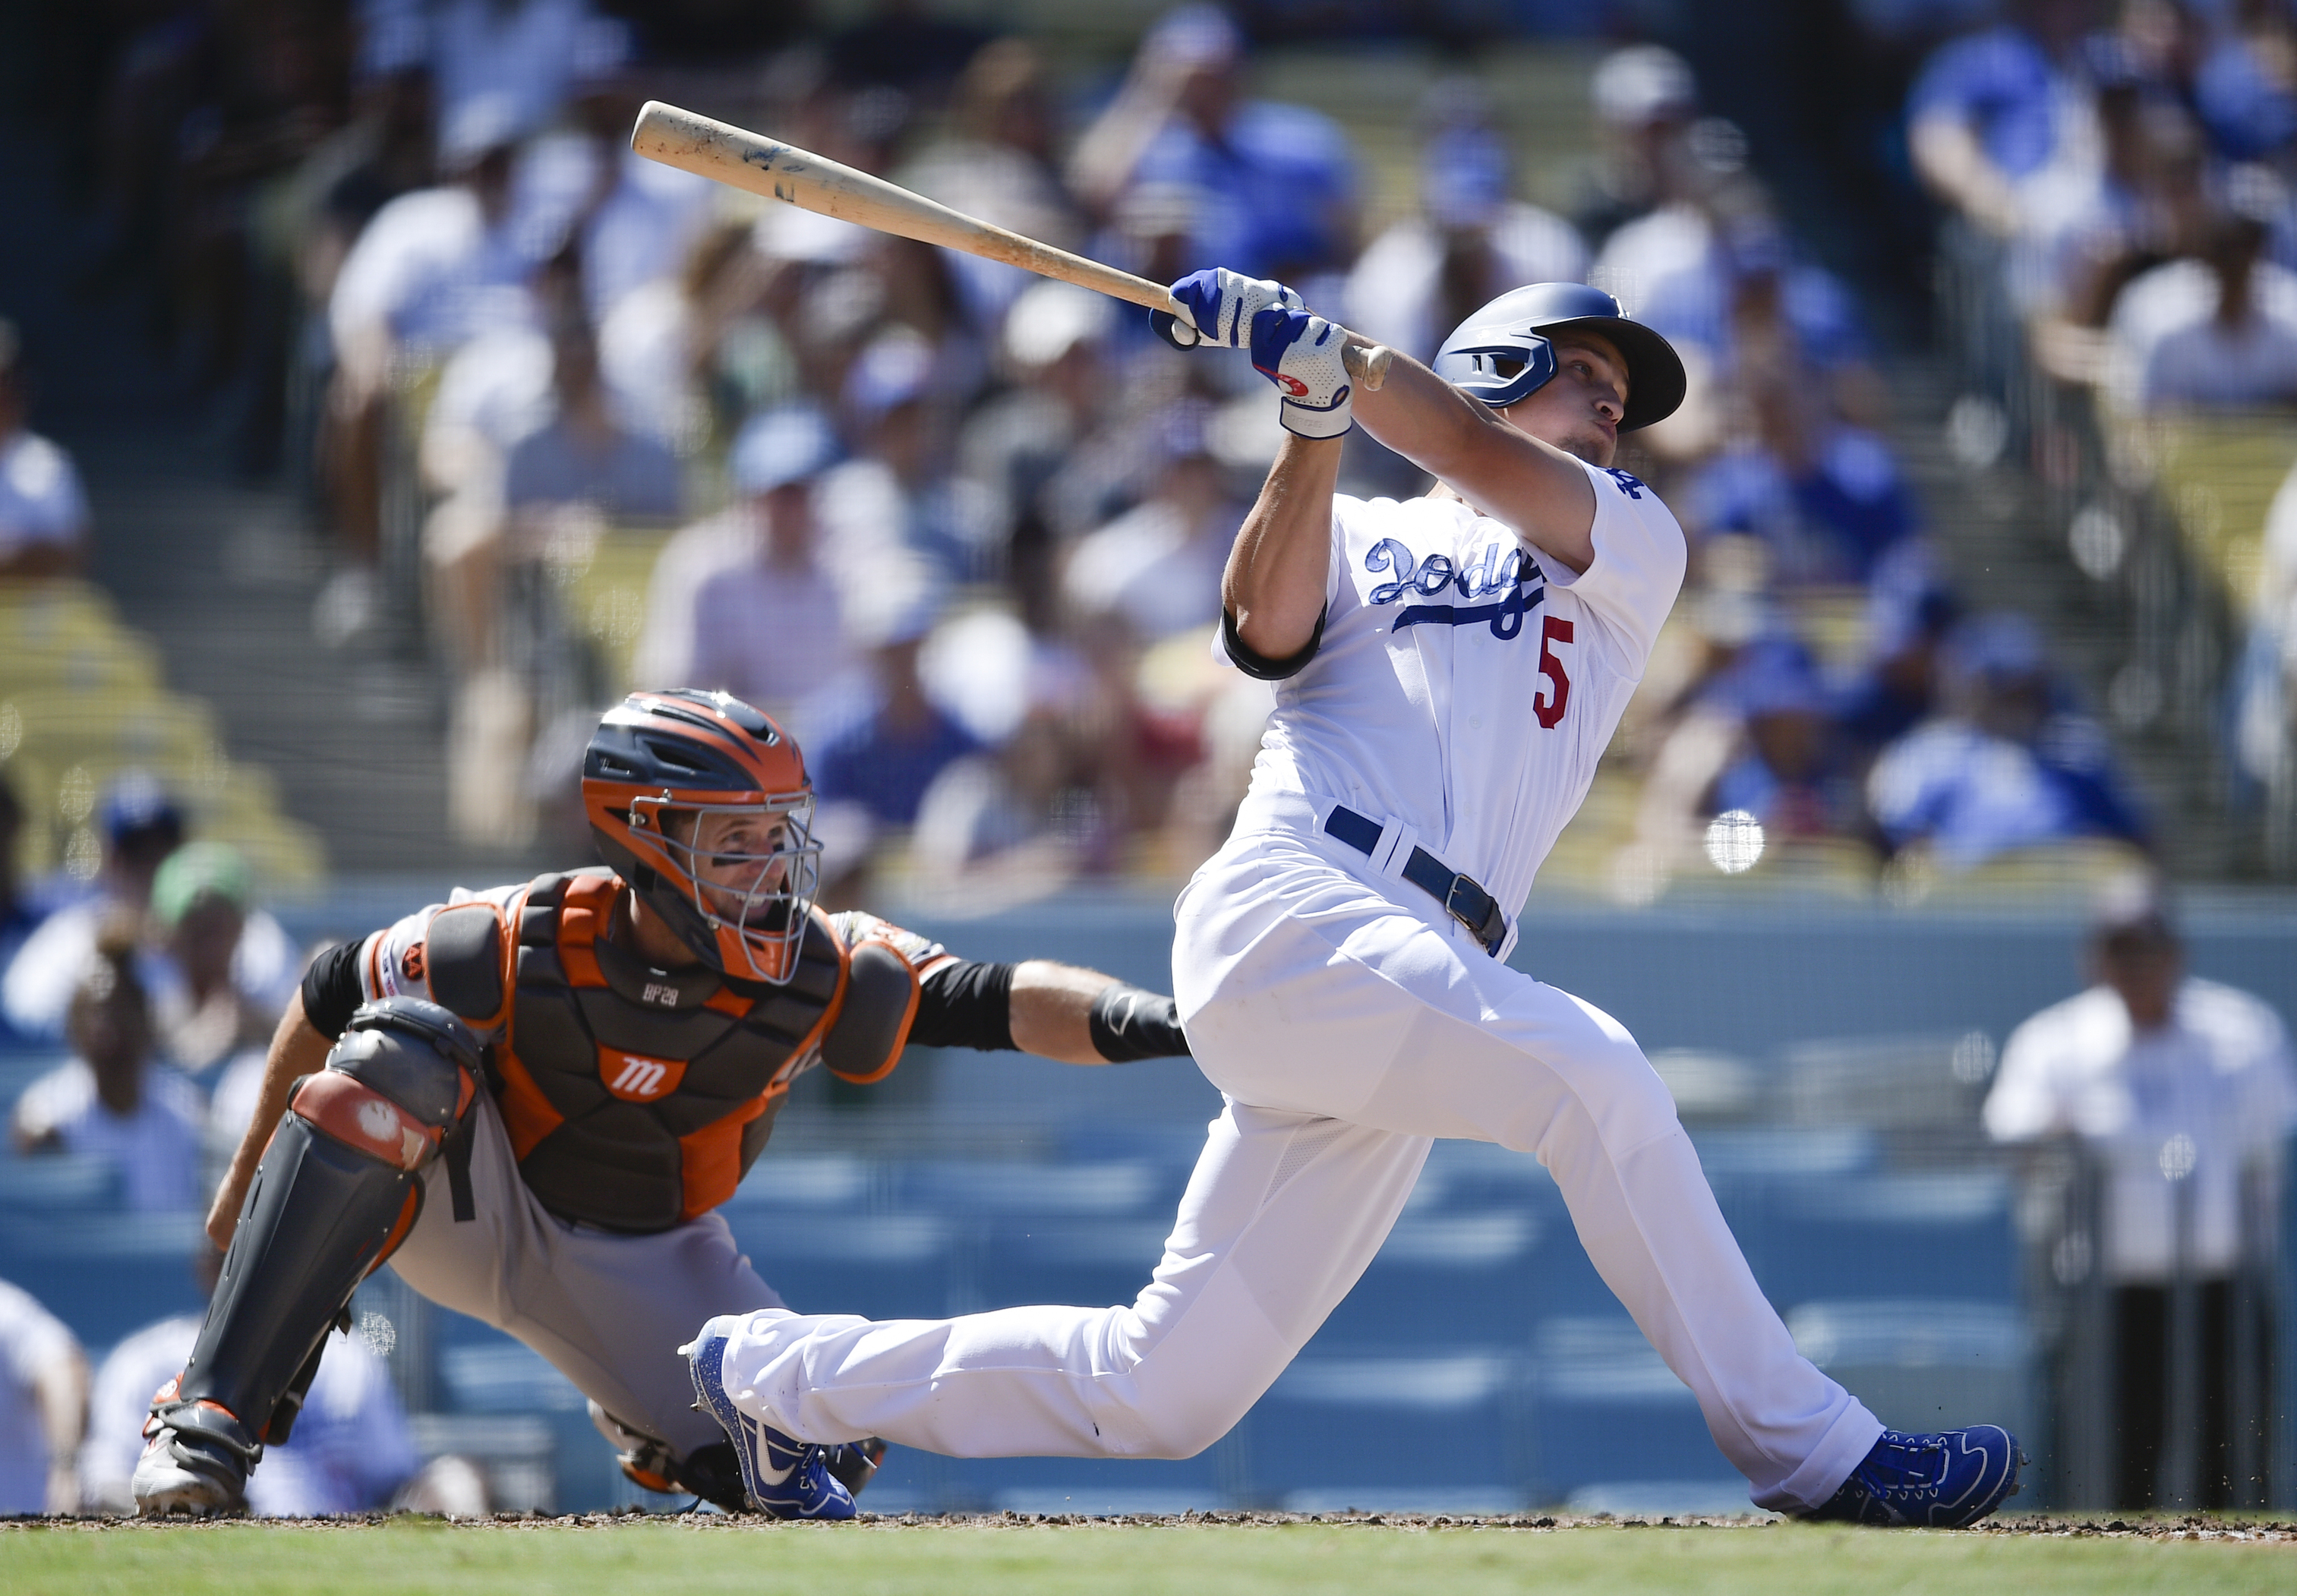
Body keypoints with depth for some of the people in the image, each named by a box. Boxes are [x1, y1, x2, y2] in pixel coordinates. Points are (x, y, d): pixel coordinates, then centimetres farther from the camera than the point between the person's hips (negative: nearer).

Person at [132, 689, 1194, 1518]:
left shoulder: (818, 975, -21)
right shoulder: (520, 949, -26)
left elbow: (998, 1003, -26)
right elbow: (329, 997, -11)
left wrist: (1132, 1022, -46)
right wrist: (251, 1179, -1)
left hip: (644, 1265, 3)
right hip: (469, 1214, -3)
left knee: (817, 1457, -16)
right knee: (401, 1051, -34)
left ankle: (647, 1427, 24)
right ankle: (211, 1419, -35)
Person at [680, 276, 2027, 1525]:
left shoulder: (1635, 545, 23)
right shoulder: (1360, 540, 18)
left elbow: (1483, 464, 4)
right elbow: (1268, 626, -4)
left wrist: (1314, 340, -3)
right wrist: (1315, 421, -14)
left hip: (1418, 984, 5)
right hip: (1289, 916, -4)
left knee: (1162, 1395, 3)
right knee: (1588, 1072, -29)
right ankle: (1807, 1451, -26)